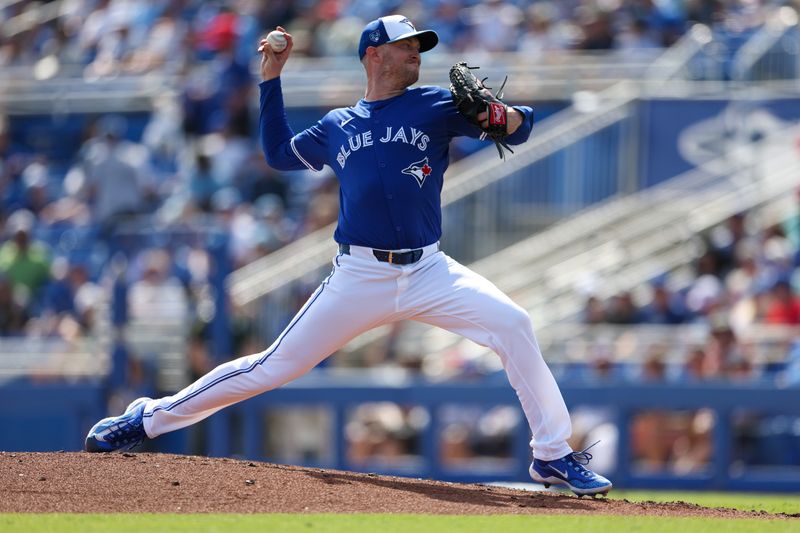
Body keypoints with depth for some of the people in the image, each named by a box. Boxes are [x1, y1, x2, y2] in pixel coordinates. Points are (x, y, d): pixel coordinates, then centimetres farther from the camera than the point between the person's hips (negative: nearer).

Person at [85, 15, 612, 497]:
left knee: (514, 325, -20)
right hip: (359, 277, 0)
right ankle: (149, 419, 11)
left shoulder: (436, 106, 7)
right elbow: (280, 152, 27)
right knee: (276, 365, -1)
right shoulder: (337, 127, 11)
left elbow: (522, 125, 3)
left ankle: (554, 456, -10)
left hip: (428, 272, 0)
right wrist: (271, 80, 21)